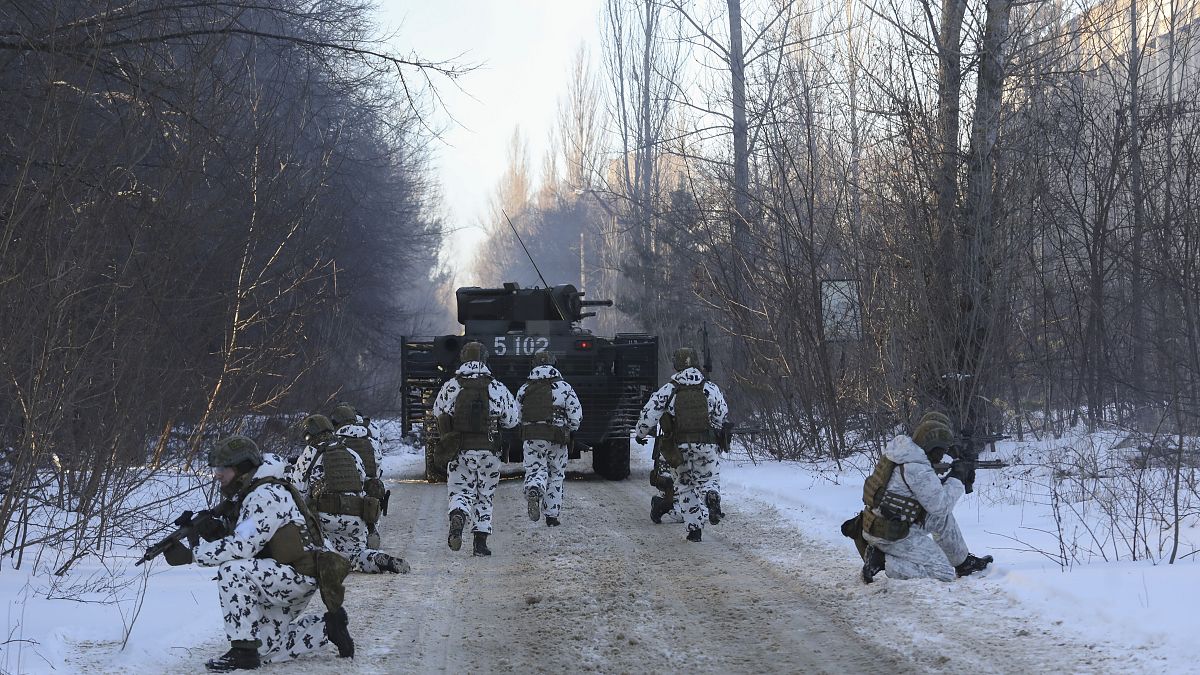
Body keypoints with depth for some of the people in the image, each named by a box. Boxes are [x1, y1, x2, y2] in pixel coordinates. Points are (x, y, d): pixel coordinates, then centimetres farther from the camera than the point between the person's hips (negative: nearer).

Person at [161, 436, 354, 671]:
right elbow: (239, 539, 10)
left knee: (231, 572, -29)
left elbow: (243, 546, -30)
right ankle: (326, 628, 23)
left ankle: (243, 651, -21)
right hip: (279, 580, 10)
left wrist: (191, 555, -26)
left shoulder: (266, 495, -21)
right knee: (264, 649, 10)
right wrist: (210, 532, -10)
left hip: (298, 576, -10)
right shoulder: (248, 494, 11)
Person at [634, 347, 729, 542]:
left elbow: (648, 414, -4)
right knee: (709, 479, 15)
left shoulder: (668, 390, -2)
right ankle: (712, 496, -22)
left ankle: (694, 527, 5)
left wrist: (640, 433, 13)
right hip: (705, 445, 1)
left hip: (678, 446, 0)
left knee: (684, 487, 13)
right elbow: (722, 415, 9)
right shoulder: (710, 388, 3)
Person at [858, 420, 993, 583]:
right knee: (944, 574, -6)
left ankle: (964, 563, 27)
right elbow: (940, 505, -16)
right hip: (892, 537, -10)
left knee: (943, 518, 20)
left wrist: (948, 480, 6)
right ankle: (883, 561, -9)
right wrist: (957, 478, -5)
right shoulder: (917, 469, -24)